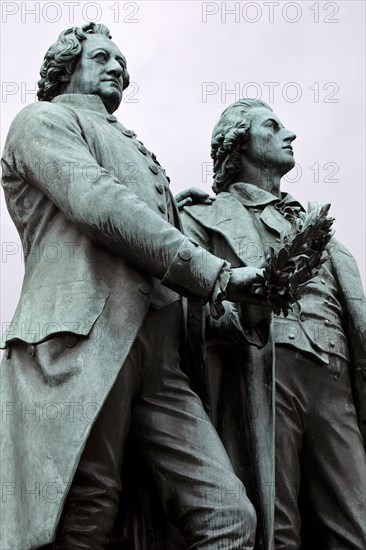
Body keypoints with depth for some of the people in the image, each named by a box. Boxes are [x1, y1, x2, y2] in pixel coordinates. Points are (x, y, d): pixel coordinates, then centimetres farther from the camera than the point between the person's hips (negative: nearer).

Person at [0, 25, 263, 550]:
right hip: (84, 336, -7)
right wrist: (215, 273, -8)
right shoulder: (44, 120, 10)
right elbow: (101, 204, -7)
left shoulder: (134, 149, 36)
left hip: (157, 354, 8)